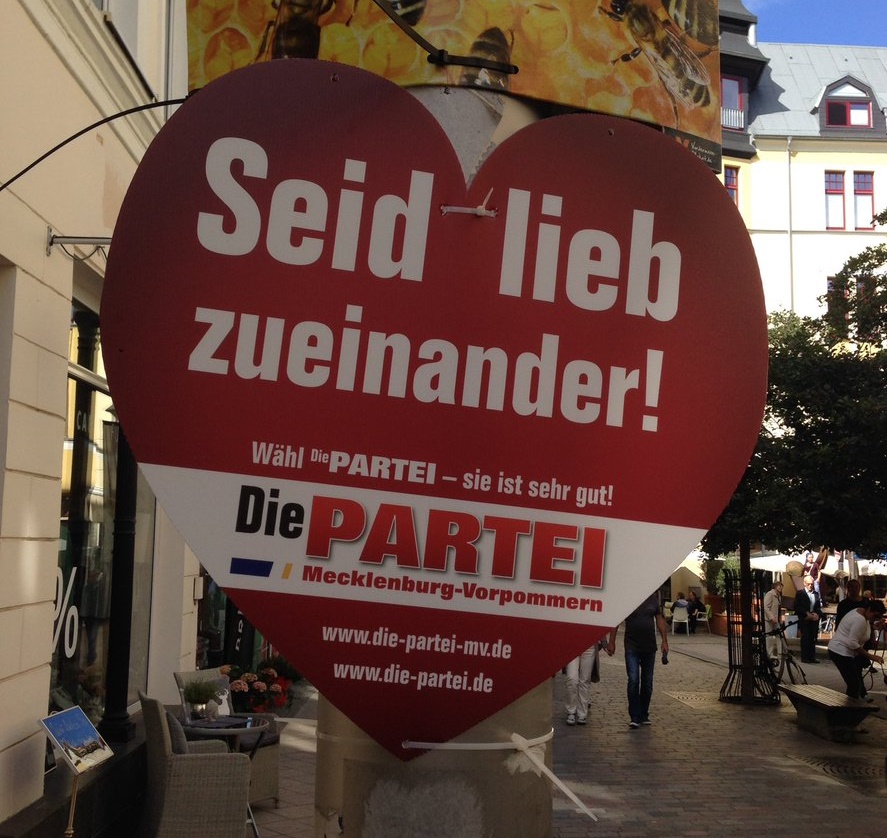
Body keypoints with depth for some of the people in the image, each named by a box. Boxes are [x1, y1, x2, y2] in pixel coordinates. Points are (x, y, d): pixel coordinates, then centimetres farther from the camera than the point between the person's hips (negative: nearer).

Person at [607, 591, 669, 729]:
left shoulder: (654, 597, 5)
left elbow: (660, 619, 11)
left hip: (649, 646, 4)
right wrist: (611, 642, -4)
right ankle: (634, 717, -4)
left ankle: (644, 715, 20)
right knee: (633, 681, -9)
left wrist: (664, 641, 6)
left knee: (647, 682, 9)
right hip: (632, 646, -4)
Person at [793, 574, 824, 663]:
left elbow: (819, 607, 16)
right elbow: (797, 607, -3)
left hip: (814, 620, 4)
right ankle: (804, 658, -4)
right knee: (805, 638, -6)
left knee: (813, 639, 2)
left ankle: (812, 657, 5)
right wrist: (807, 613, -11)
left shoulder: (816, 594, 16)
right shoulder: (800, 594, 3)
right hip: (804, 620, -4)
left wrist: (817, 614, -4)